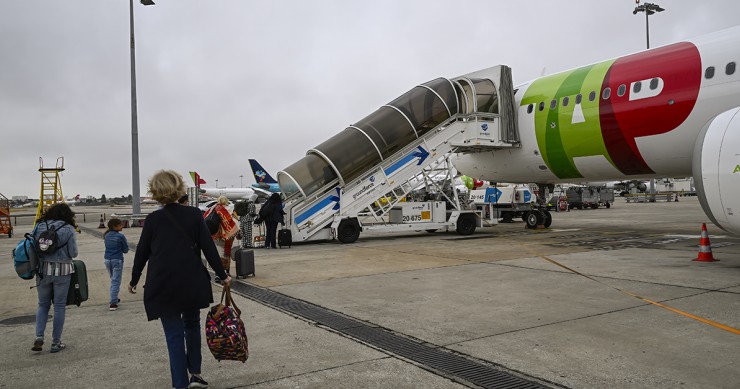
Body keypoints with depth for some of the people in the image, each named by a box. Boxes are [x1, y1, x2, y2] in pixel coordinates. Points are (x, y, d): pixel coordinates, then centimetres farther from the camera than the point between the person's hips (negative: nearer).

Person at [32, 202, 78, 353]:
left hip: (42, 270, 3)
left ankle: (39, 337, 4)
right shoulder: (68, 229, -6)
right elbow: (73, 253, -6)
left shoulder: (40, 226, 3)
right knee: (59, 306, 7)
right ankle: (56, 342, 11)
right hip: (62, 271, -3)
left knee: (43, 304, 18)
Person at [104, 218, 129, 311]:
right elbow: (125, 250, -7)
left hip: (107, 260, 7)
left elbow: (108, 247, 17)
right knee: (116, 282, -4)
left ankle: (114, 299, 32)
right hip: (117, 260, -7)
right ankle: (113, 303, -9)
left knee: (113, 280, 22)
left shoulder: (107, 236, 5)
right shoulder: (121, 236, -13)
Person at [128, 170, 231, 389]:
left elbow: (142, 252, 5)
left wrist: (134, 280, 19)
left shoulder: (153, 219, -2)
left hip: (163, 286, -1)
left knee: (174, 334, 5)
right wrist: (222, 274, 5)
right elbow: (208, 247, -4)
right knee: (192, 326, 21)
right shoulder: (193, 214, -2)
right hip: (192, 282, 1)